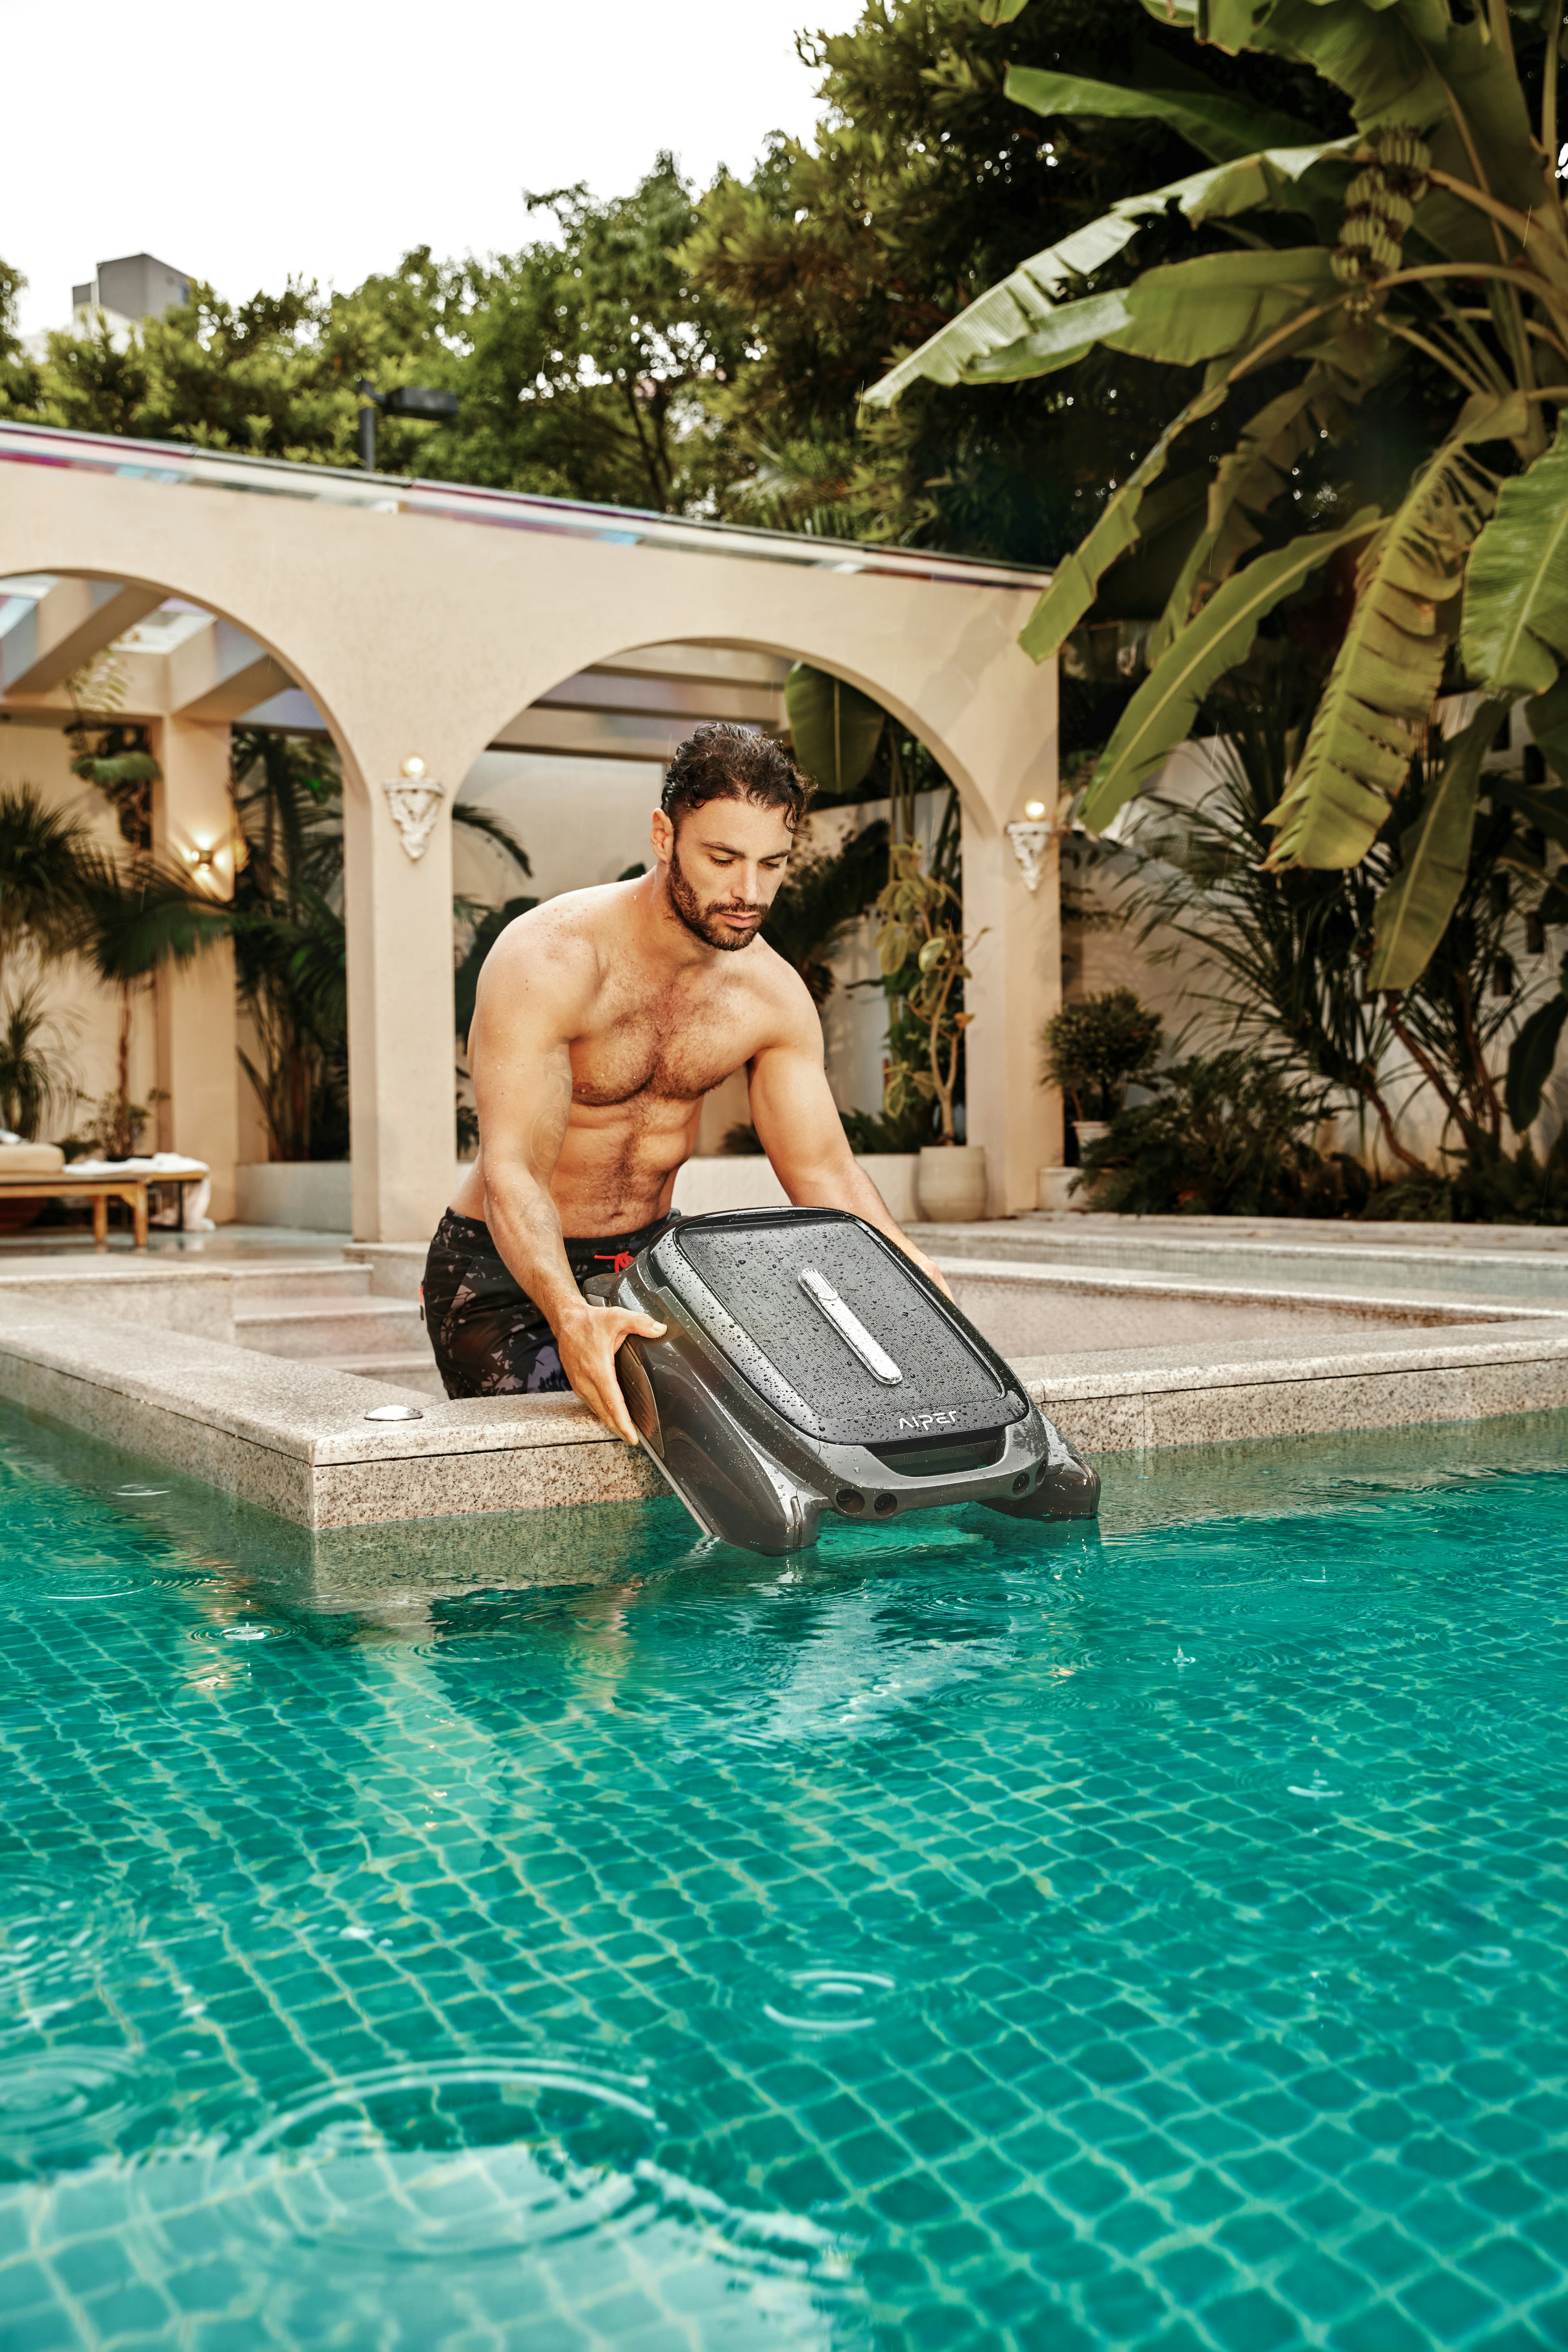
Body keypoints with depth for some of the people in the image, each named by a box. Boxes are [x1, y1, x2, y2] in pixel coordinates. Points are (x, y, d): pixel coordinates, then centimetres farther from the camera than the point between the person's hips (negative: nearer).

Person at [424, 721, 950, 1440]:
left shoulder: (772, 995, -7)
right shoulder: (546, 962, -26)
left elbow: (824, 1170, -5)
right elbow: (511, 1174, -34)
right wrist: (571, 1318, -52)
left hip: (652, 1254, 5)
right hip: (506, 1271, -5)